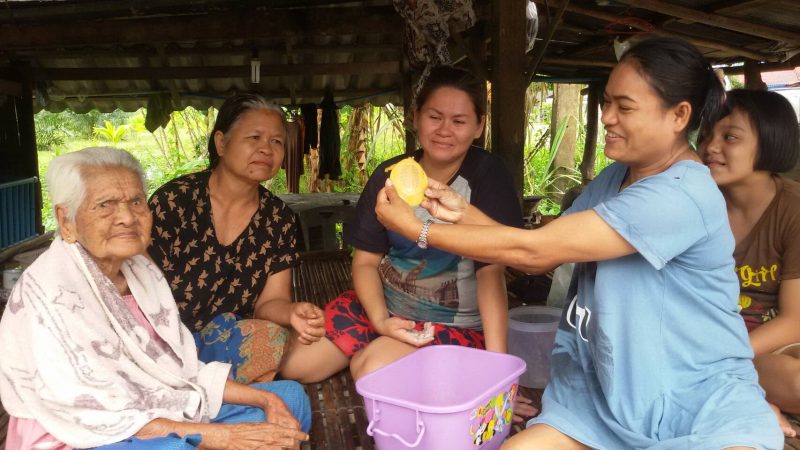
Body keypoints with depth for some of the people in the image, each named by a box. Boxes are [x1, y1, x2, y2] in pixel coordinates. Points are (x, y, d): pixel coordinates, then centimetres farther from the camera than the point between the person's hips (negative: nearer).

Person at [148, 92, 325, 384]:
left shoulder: (279, 219, 1)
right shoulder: (174, 200, -12)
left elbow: (270, 300, -1)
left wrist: (293, 313, -25)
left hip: (230, 337, 5)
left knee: (275, 339, -26)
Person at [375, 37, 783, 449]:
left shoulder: (683, 196, -24)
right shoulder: (615, 177, 6)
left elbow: (531, 249, -26)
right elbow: (541, 257, 3)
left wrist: (417, 229, -19)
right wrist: (461, 212, -9)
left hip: (702, 399, -6)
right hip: (605, 390, 7)